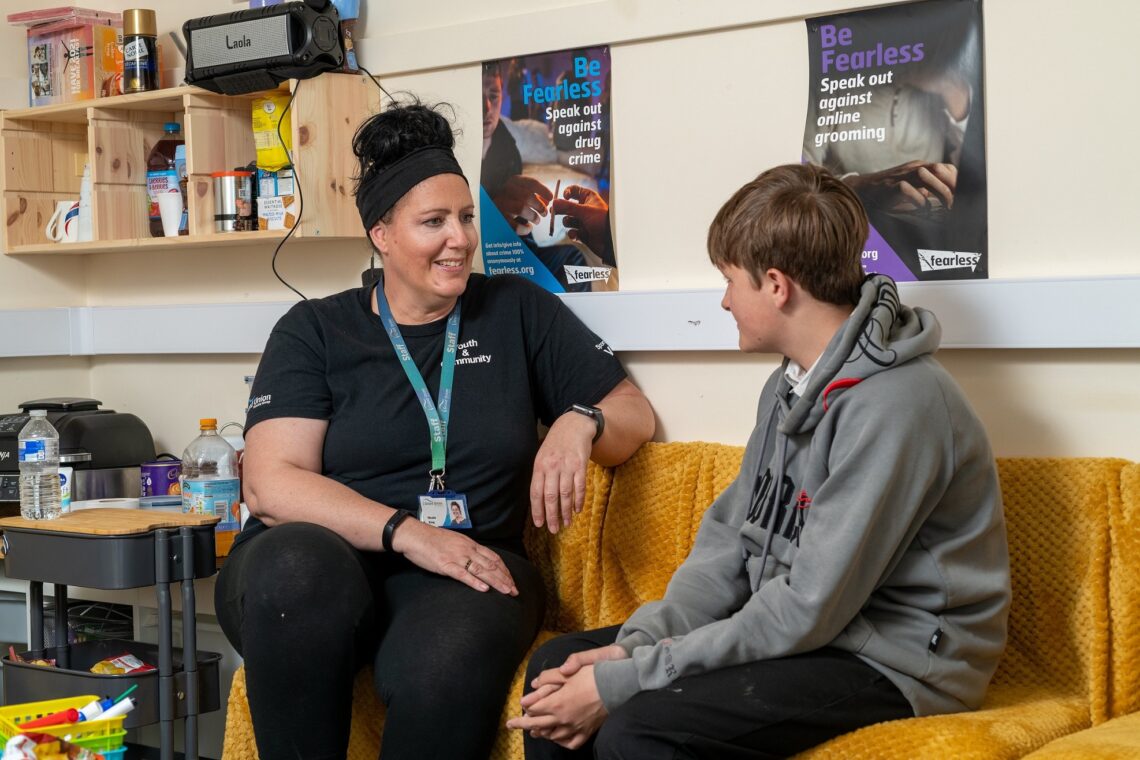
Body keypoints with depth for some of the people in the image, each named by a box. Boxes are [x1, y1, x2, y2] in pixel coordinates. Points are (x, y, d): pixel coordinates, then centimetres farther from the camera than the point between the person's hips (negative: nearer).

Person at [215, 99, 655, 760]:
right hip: (317, 562, 1)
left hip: (464, 572, 0)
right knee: (299, 560, -37)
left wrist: (580, 423, -8)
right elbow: (270, 483, -3)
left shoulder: (519, 311, 14)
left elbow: (634, 413, 17)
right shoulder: (314, 331, 10)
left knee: (447, 667, -37)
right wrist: (406, 531, -18)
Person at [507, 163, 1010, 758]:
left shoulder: (892, 404, -23)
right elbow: (730, 538, 8)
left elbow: (809, 610, -25)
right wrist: (635, 644, -8)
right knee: (556, 667, 3)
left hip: (890, 663, -9)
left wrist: (626, 682, -21)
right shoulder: (791, 384, 8)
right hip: (793, 626, 9)